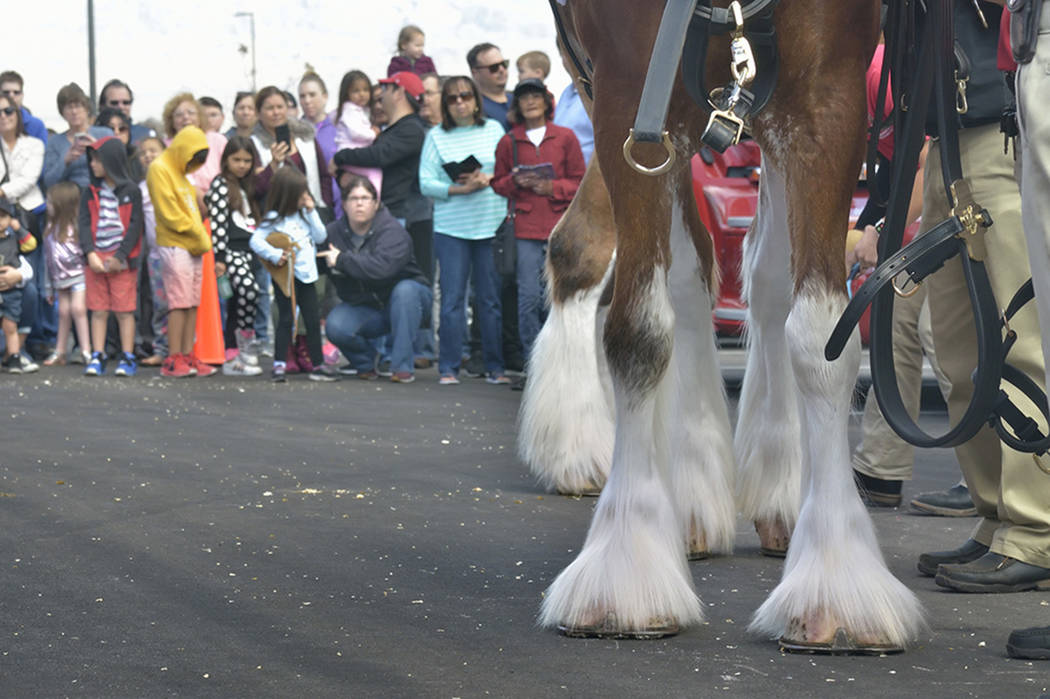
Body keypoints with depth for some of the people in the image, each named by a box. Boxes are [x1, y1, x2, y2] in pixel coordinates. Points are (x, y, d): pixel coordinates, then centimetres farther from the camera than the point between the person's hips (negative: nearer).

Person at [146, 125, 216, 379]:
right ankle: (174, 360, -8)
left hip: (193, 246, 9)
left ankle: (188, 356, 9)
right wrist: (199, 234, -9)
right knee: (179, 301, -10)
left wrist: (202, 238, 7)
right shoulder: (160, 170, -9)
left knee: (193, 303, 7)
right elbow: (170, 213, -15)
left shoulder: (180, 172, 20)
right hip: (174, 246, -9)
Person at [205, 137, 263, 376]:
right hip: (231, 250, -8)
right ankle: (247, 350, -21)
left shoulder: (247, 186, 21)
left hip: (248, 250, 8)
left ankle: (231, 358, 8)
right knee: (249, 288, -28)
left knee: (236, 304, 7)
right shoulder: (220, 185, -3)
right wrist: (219, 257, -17)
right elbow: (217, 222, -11)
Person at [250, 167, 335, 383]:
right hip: (285, 276, -6)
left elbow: (321, 237, 5)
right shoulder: (275, 219, -9)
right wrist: (275, 255, -23)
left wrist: (312, 212, -1)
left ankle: (318, 365, 14)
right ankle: (279, 365, 0)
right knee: (286, 319, -5)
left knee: (313, 320, 8)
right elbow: (256, 241, -15)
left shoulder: (303, 215, 10)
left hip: (306, 275, 6)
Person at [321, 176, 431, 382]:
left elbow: (382, 268, -38)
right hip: (364, 308, 3)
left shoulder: (392, 232, -21)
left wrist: (342, 260, -30)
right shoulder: (334, 232, -2)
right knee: (335, 327, -26)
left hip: (406, 303, -3)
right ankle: (365, 363, 7)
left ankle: (402, 367, -31)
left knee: (404, 290, -37)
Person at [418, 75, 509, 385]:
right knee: (452, 298, -2)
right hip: (451, 227, -1)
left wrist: (488, 179, -11)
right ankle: (448, 368, 3)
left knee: (492, 298, 2)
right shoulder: (436, 137, 6)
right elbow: (426, 183, -1)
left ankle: (496, 367, 9)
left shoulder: (493, 130, 10)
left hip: (491, 224, 1)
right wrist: (459, 189, -14)